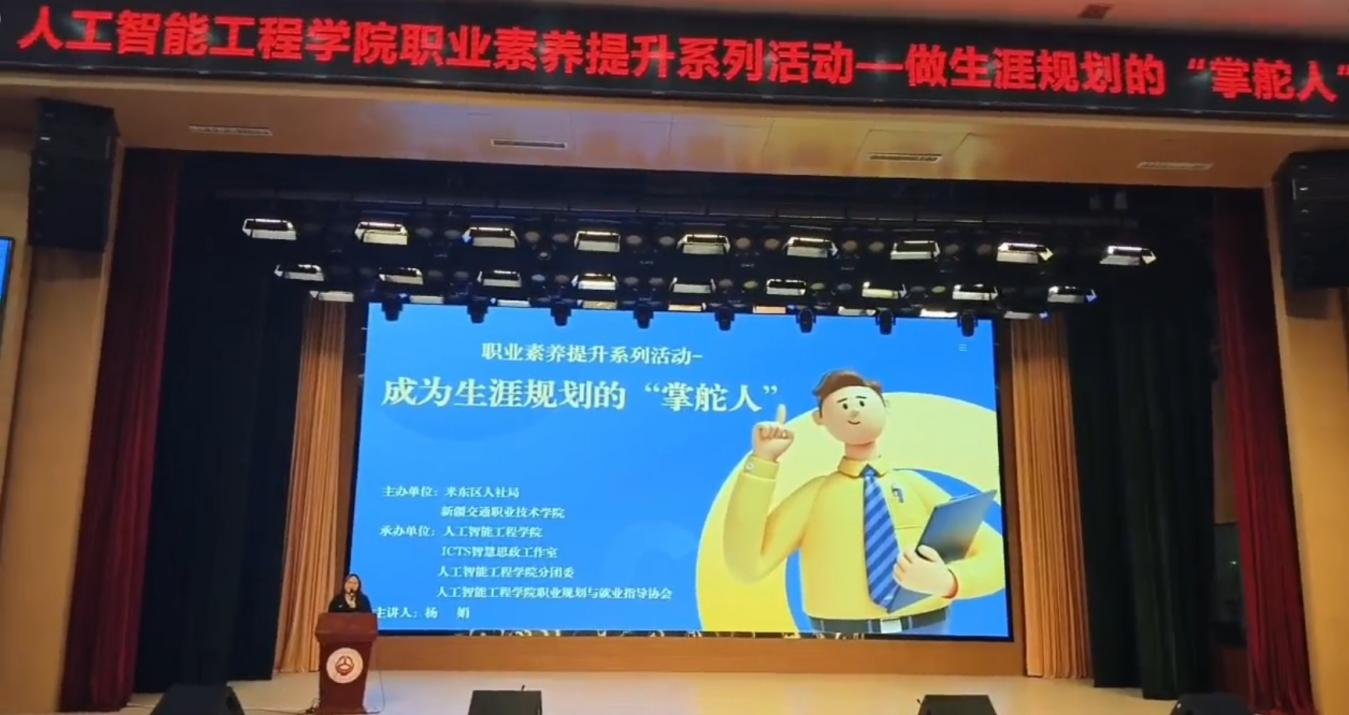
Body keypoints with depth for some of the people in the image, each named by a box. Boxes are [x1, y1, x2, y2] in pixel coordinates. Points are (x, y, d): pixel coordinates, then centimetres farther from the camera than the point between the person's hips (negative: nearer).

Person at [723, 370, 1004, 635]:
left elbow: (996, 555, 7)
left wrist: (949, 580, -15)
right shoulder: (816, 494, 3)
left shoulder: (914, 486, 7)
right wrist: (762, 461, -9)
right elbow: (747, 565, -6)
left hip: (925, 630, 1)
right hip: (842, 639, -1)